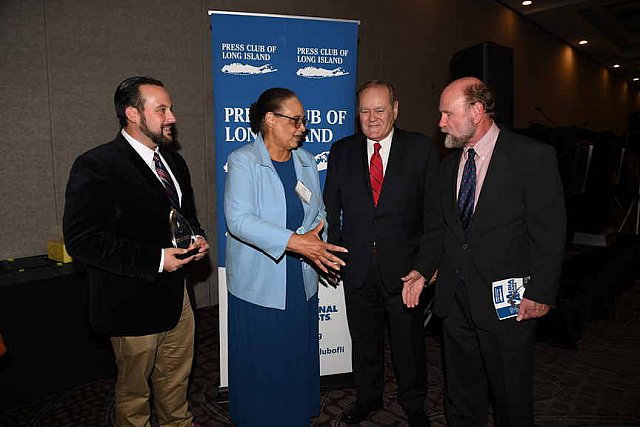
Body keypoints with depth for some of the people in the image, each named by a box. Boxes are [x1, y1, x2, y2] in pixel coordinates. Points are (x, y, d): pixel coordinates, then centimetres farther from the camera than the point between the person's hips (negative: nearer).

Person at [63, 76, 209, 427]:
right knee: (134, 389, 16)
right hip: (132, 302, -7)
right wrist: (155, 260, -24)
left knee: (176, 378, 24)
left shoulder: (173, 161, 7)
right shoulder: (95, 167, -17)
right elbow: (81, 240, -21)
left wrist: (197, 239, -2)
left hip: (175, 292, 7)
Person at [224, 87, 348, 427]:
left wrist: (315, 237, -6)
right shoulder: (242, 161, -10)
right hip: (259, 284, -5)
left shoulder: (306, 160, 9)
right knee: (261, 363, 8)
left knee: (299, 357, 16)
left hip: (301, 281, 5)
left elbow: (318, 211, 14)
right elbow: (239, 219, -22)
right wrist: (294, 242, -28)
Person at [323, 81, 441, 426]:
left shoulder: (422, 150, -5)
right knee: (363, 340, 19)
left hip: (403, 267, -2)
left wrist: (424, 267, -15)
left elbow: (436, 215, -8)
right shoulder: (341, 151, 3)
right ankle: (368, 397, 44)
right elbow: (330, 207, 7)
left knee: (409, 341, 15)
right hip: (357, 266, 2)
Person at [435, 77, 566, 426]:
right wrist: (437, 267, 6)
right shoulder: (449, 162, 8)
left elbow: (549, 232, -10)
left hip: (507, 301, -5)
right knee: (461, 392, 19)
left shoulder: (533, 157, -10)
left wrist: (541, 293, -11)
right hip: (455, 298, 5)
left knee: (512, 396, 14)